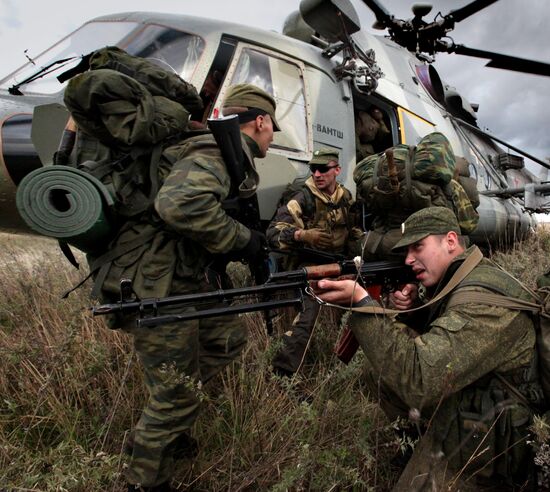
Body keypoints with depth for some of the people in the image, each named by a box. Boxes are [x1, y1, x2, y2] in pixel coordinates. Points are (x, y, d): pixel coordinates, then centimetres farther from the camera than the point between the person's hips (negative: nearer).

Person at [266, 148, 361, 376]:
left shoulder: (346, 197, 6)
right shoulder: (302, 199, -14)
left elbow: (351, 229, 23)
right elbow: (273, 233, -20)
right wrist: (303, 235, -35)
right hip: (308, 267, -7)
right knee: (308, 315, -23)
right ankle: (281, 370, -15)